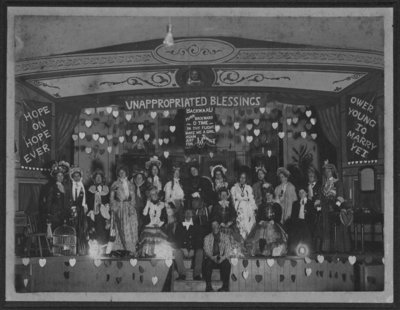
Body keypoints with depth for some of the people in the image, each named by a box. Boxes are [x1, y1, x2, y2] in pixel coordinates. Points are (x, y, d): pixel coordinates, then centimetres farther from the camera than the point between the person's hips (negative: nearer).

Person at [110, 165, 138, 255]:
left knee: (130, 228, -5)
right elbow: (111, 197, 5)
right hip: (118, 207, -1)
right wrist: (113, 208, -6)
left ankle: (131, 248, -6)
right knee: (120, 228, -4)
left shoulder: (130, 184, 10)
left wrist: (131, 207, -6)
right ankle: (120, 248, -3)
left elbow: (133, 197, 7)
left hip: (128, 206, 1)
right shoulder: (115, 184, 7)